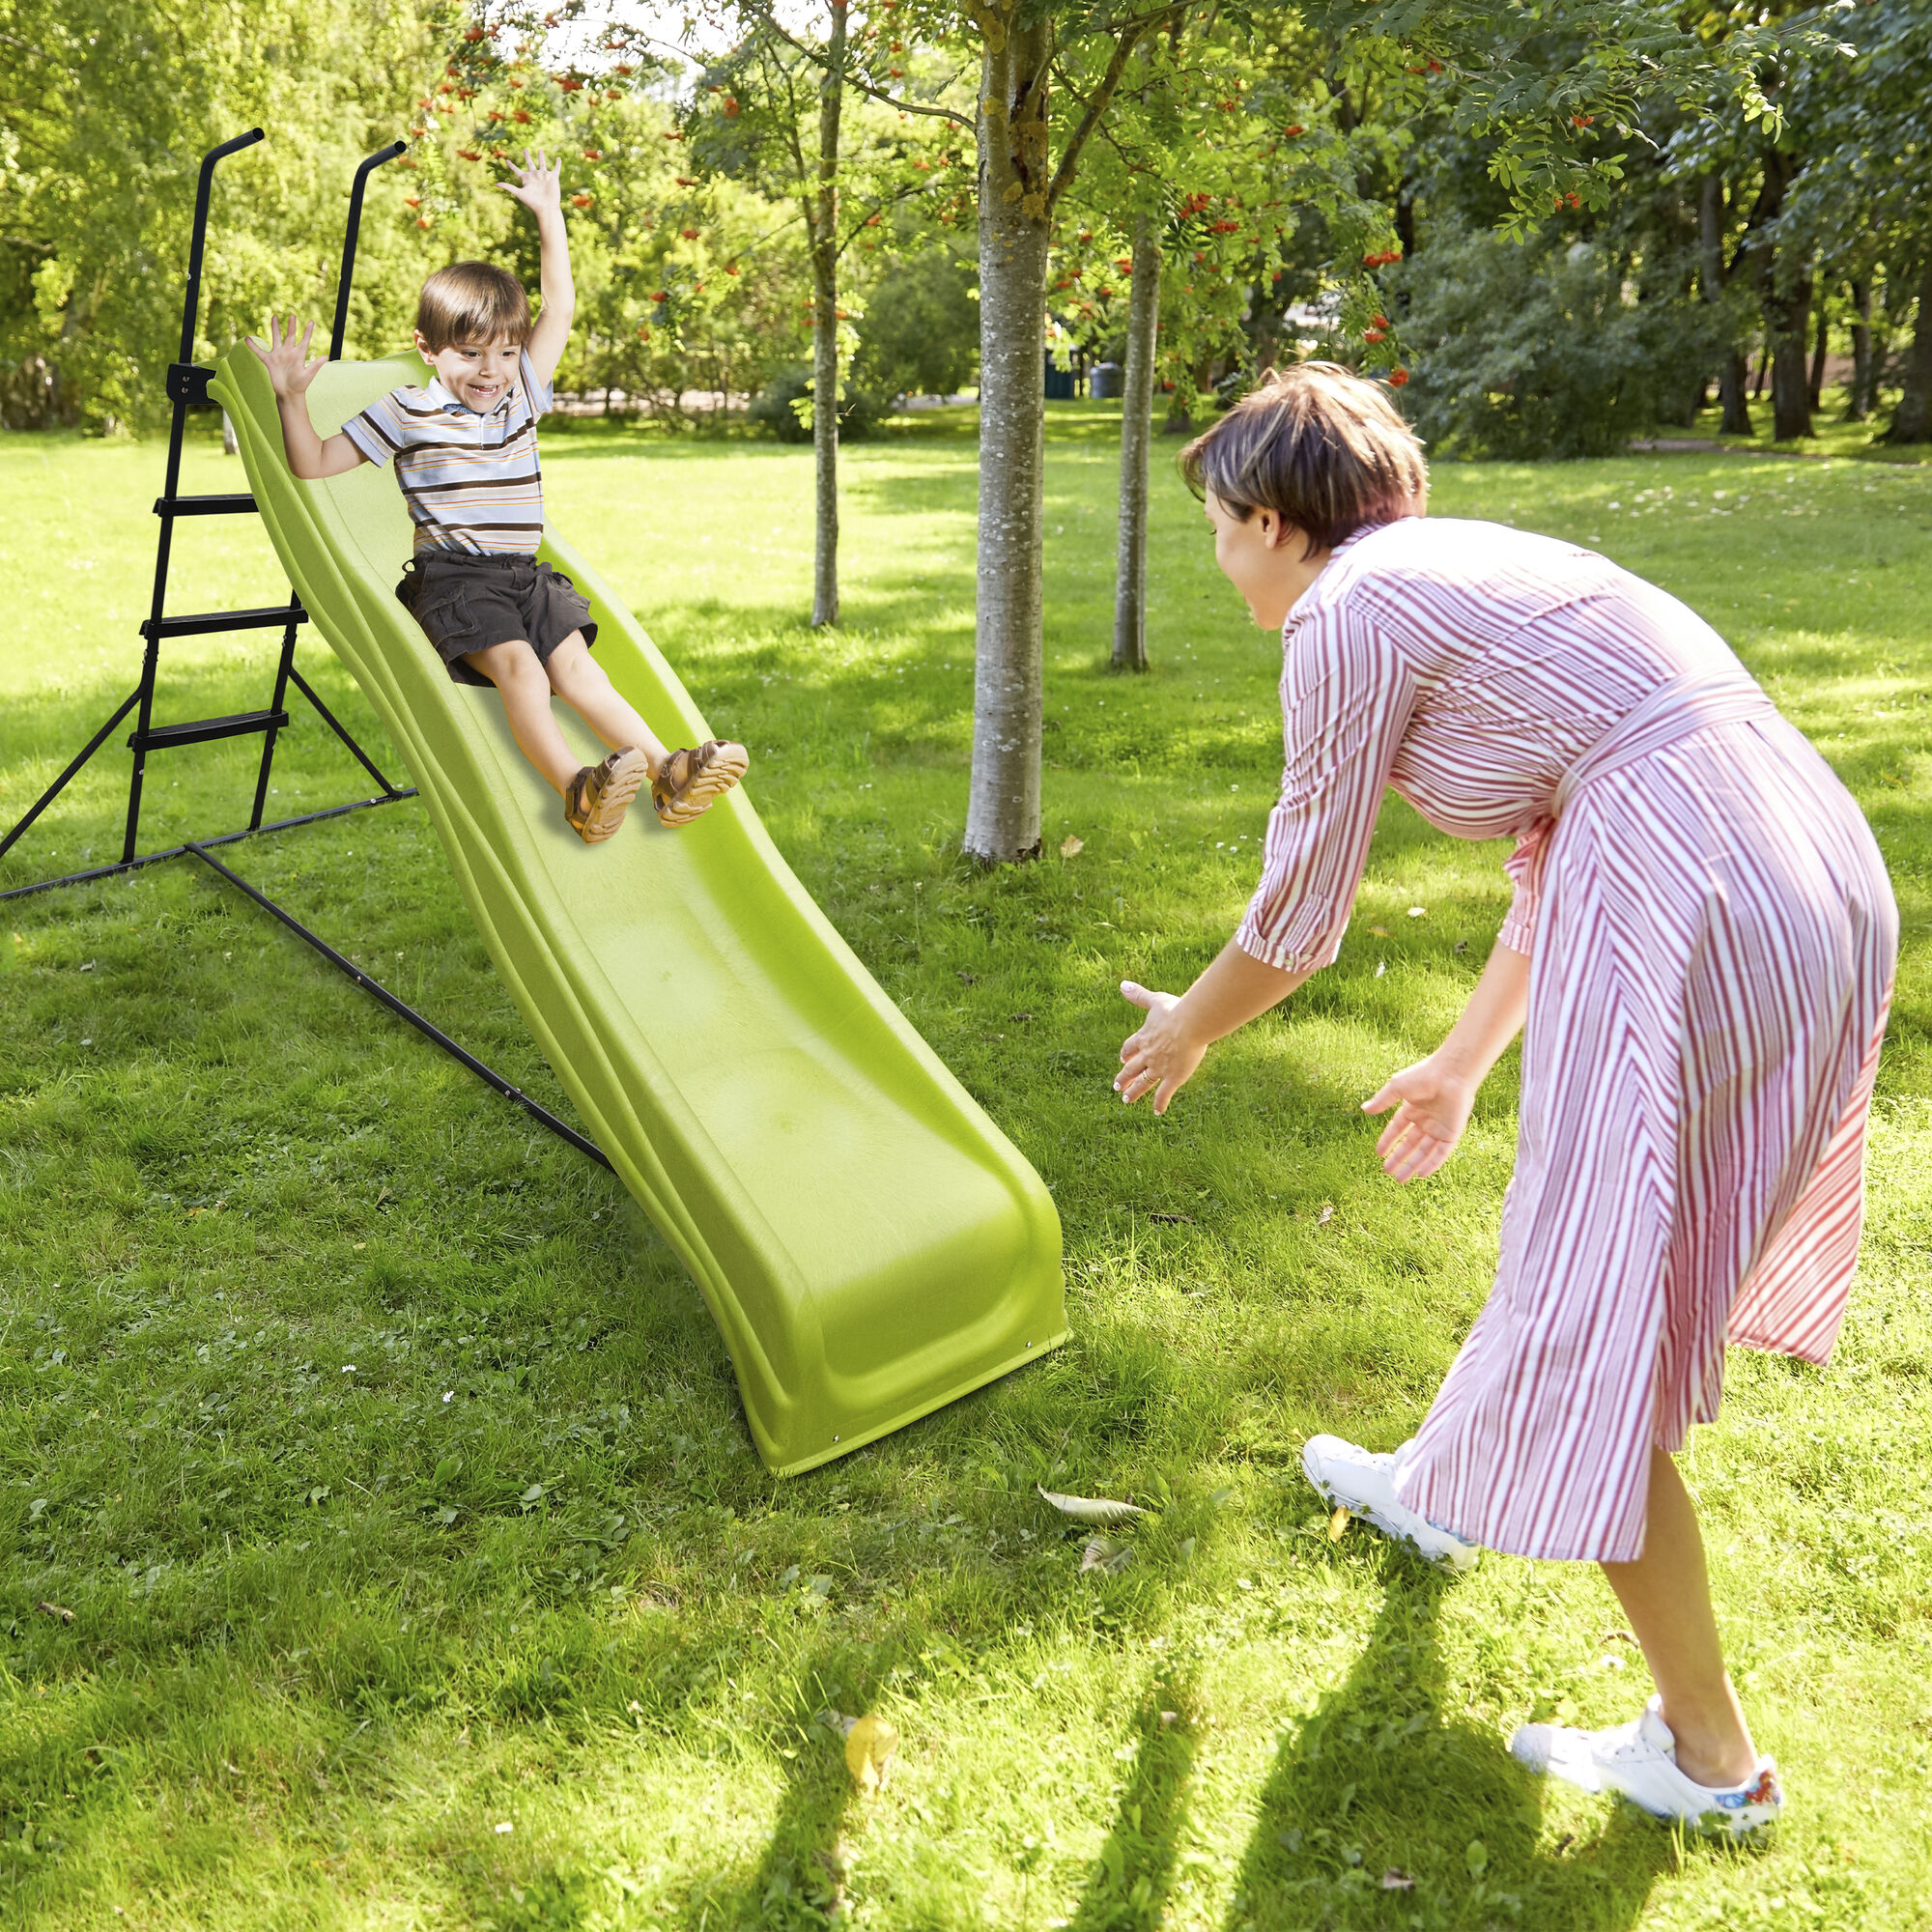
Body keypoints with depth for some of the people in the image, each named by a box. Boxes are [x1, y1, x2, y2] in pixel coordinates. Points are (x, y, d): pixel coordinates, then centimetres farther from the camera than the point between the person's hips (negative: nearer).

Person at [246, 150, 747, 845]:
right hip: (452, 579, -5)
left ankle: (665, 769, -28)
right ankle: (575, 788, -45)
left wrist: (549, 216, 17)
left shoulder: (520, 394, 14)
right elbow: (316, 463, 2)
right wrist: (291, 397, -11)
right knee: (515, 661, -28)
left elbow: (559, 309, 17)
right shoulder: (406, 413, 1)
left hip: (525, 574, 5)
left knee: (574, 661, -14)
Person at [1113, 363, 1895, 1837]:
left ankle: (1710, 1759, 18)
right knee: (1595, 1239, 26)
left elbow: (1301, 918, 2)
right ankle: (1451, 1486, 51)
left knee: (1591, 1323, 3)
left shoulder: (1346, 612, -5)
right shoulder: (1471, 569, 22)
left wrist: (1187, 1028, 22)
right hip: (1823, 884, 10)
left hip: (1692, 924, -10)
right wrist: (1464, 1060, 33)